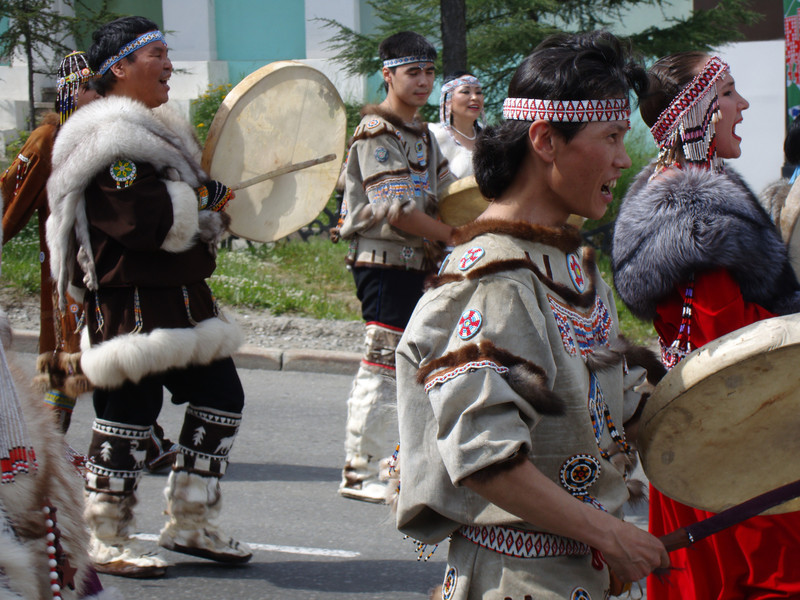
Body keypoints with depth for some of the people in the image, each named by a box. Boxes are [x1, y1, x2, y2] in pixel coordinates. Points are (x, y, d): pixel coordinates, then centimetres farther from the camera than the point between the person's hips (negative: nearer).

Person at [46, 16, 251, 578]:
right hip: (132, 304, -10)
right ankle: (109, 542, 6)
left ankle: (191, 525, 19)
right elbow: (143, 218, -26)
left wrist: (217, 206, 11)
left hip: (182, 296, 10)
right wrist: (205, 197, -14)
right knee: (129, 414, -5)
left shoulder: (157, 131, 20)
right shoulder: (109, 141, -15)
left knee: (220, 397, 10)